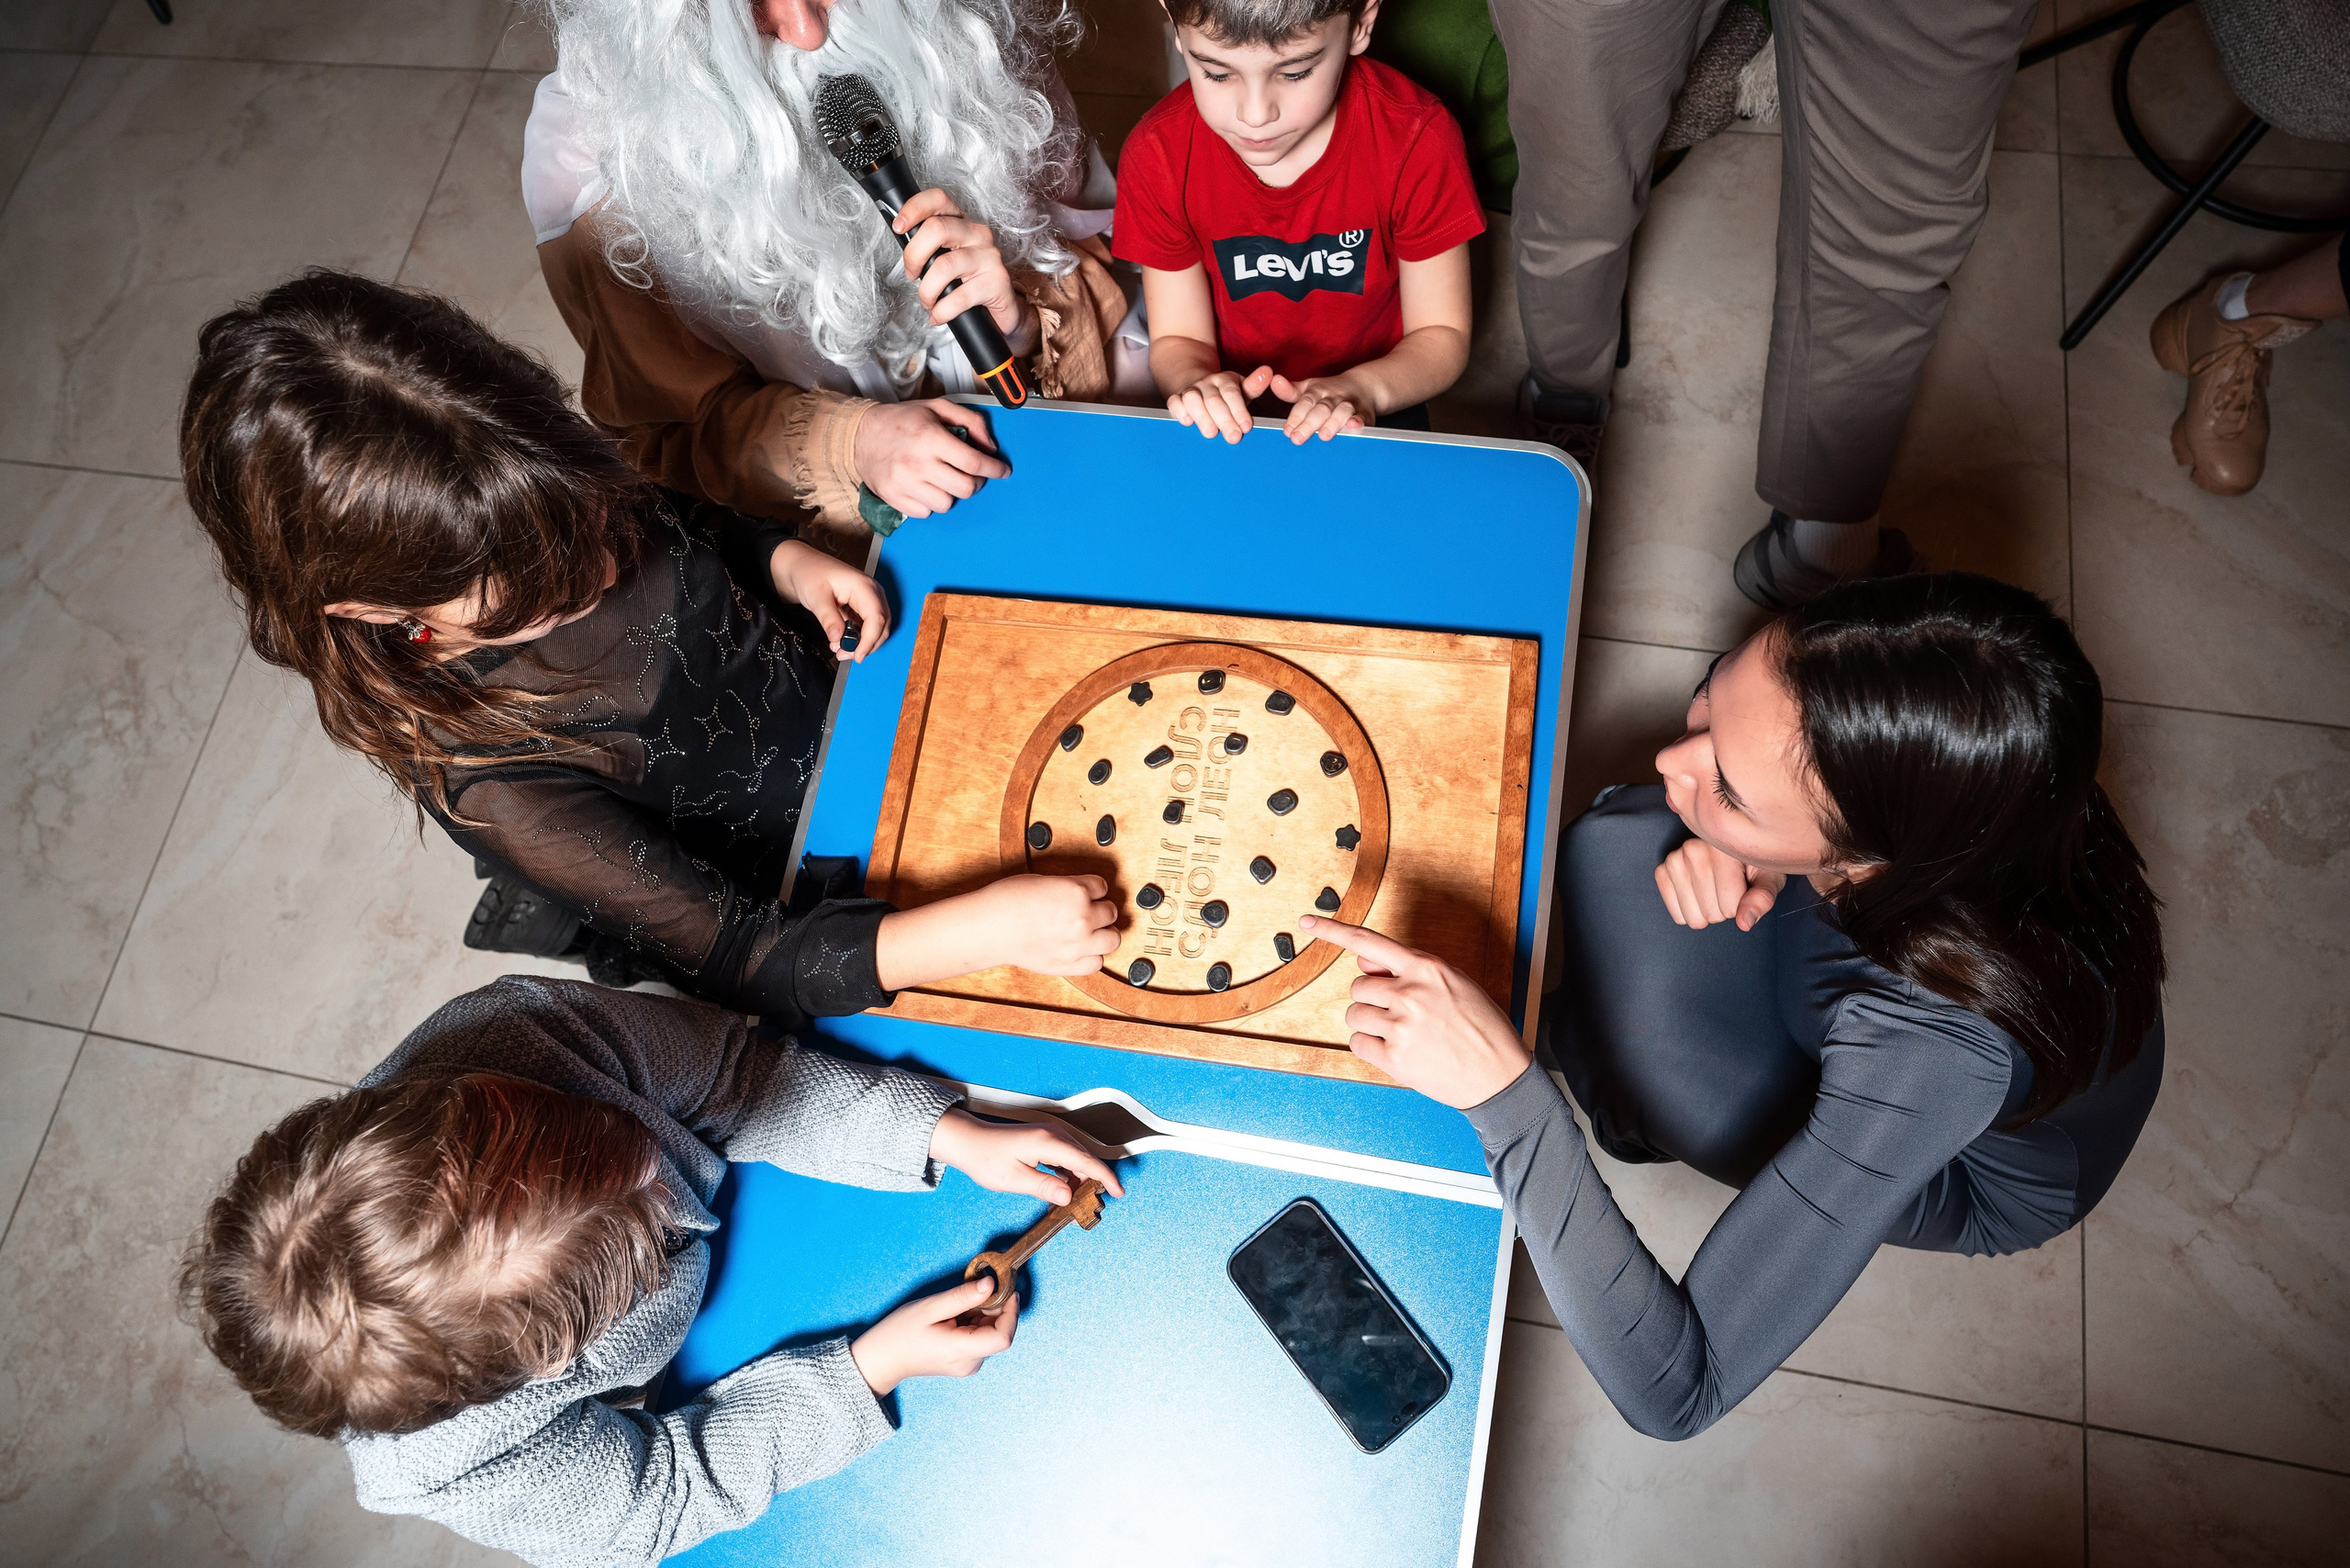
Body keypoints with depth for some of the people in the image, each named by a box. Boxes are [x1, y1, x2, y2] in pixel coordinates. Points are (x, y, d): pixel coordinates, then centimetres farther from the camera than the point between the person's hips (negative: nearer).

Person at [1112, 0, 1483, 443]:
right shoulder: (1157, 155, -14)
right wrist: (1196, 382, -30)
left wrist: (1364, 388, -31)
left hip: (1374, 412, 0)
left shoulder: (1416, 139, -18)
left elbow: (1441, 335, -11)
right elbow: (1177, 339, -7)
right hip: (1230, 420, 1)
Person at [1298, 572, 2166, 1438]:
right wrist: (1734, 844, -26)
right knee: (1614, 849, -12)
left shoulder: (1931, 1042, -47)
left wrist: (1505, 1093, -50)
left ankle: (1636, 1121, 15)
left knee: (1625, 1032, -25)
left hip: (1980, 1170, -4)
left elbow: (1674, 1397, -43)